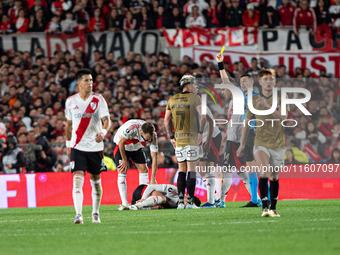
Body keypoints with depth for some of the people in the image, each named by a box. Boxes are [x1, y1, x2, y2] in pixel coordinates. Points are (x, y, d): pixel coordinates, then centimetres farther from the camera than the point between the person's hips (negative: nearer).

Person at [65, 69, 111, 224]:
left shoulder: (98, 100, -2)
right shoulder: (70, 101, 4)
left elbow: (106, 120, -10)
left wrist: (103, 132, -31)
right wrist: (68, 144, 16)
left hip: (95, 146, 0)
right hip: (77, 147, 0)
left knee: (96, 181, 10)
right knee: (78, 178, -15)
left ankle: (95, 214, 26)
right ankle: (78, 215, -22)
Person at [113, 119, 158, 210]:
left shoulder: (153, 136, -26)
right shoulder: (131, 128, -41)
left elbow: (154, 158, -20)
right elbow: (121, 142, -25)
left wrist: (153, 179, -23)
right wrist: (124, 160, -17)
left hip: (136, 148, 5)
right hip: (121, 146, -5)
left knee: (144, 169, -3)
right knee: (122, 172, -16)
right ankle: (124, 203, -20)